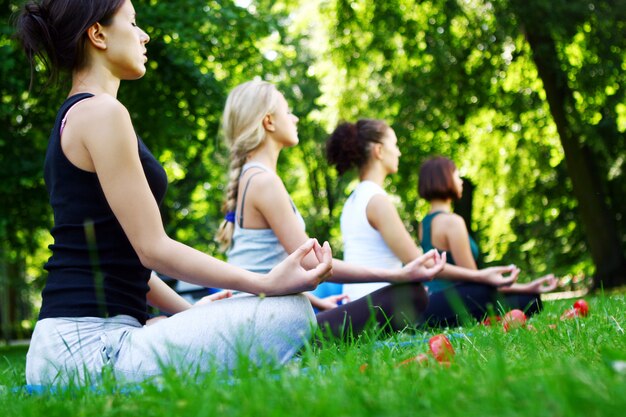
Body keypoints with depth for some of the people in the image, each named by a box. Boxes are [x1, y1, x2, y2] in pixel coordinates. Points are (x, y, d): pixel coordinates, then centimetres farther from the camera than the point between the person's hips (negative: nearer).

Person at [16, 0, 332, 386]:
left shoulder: (73, 117, 19)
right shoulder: (100, 111, -11)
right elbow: (153, 248, -14)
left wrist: (192, 311, 17)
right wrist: (267, 282, -12)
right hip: (88, 343, -10)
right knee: (290, 312, -15)